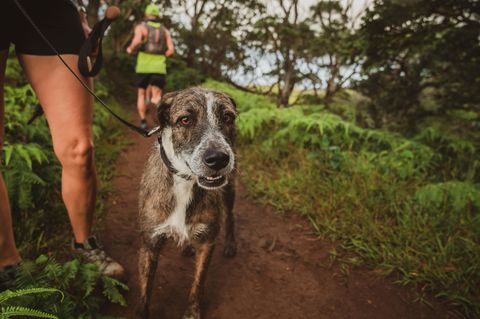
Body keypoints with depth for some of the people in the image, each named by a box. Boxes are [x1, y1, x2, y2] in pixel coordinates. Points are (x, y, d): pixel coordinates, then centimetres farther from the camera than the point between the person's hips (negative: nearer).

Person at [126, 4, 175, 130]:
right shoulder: (165, 30, 12)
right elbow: (171, 50, 2)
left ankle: (143, 122, 15)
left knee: (141, 94, 16)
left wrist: (130, 49, 3)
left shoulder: (141, 27, 3)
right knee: (156, 97, 0)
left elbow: (137, 41, -17)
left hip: (143, 66, -1)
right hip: (159, 67, 1)